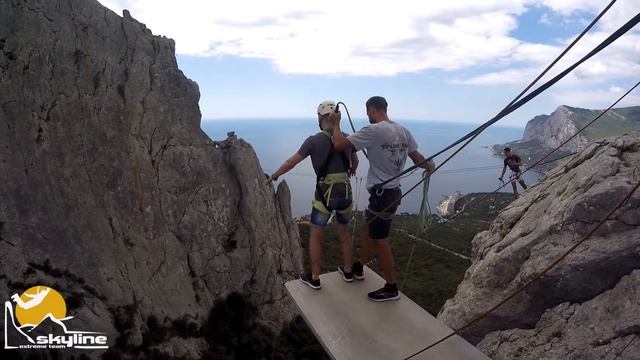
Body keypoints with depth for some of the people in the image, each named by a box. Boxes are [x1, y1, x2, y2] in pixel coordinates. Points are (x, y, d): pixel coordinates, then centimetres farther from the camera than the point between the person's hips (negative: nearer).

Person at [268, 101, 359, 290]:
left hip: (325, 195, -4)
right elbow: (355, 161, 24)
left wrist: (275, 175, 16)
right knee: (344, 233, 22)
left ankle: (314, 278, 20)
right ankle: (348, 271, 35)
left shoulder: (314, 140, -9)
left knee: (315, 236, 12)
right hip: (345, 194, 4)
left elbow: (291, 162, -2)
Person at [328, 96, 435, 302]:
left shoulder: (373, 130, -19)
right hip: (393, 191, 9)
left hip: (382, 194, -9)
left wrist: (335, 124, -1)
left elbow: (339, 145, -19)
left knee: (381, 241, 5)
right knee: (370, 230, 24)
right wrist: (429, 166, 33)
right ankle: (359, 268, 43)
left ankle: (391, 288, 20)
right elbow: (417, 158, 11)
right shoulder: (403, 131, 5)